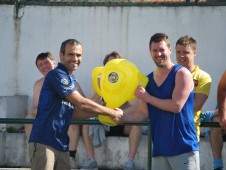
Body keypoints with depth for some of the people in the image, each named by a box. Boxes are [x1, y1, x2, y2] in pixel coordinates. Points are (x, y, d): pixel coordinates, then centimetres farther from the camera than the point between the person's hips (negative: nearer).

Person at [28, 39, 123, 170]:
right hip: (44, 142, -9)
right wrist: (112, 113, -6)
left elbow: (77, 112, 16)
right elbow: (82, 103, -15)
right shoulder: (57, 75, -11)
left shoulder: (71, 80, 18)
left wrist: (105, 112, 5)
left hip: (61, 144, 9)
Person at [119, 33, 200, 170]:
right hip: (159, 149, 5)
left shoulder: (182, 74, -5)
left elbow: (176, 106, -16)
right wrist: (124, 117, -8)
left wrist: (147, 97, -9)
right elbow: (144, 114, 10)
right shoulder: (148, 80, 13)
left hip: (184, 147, -5)